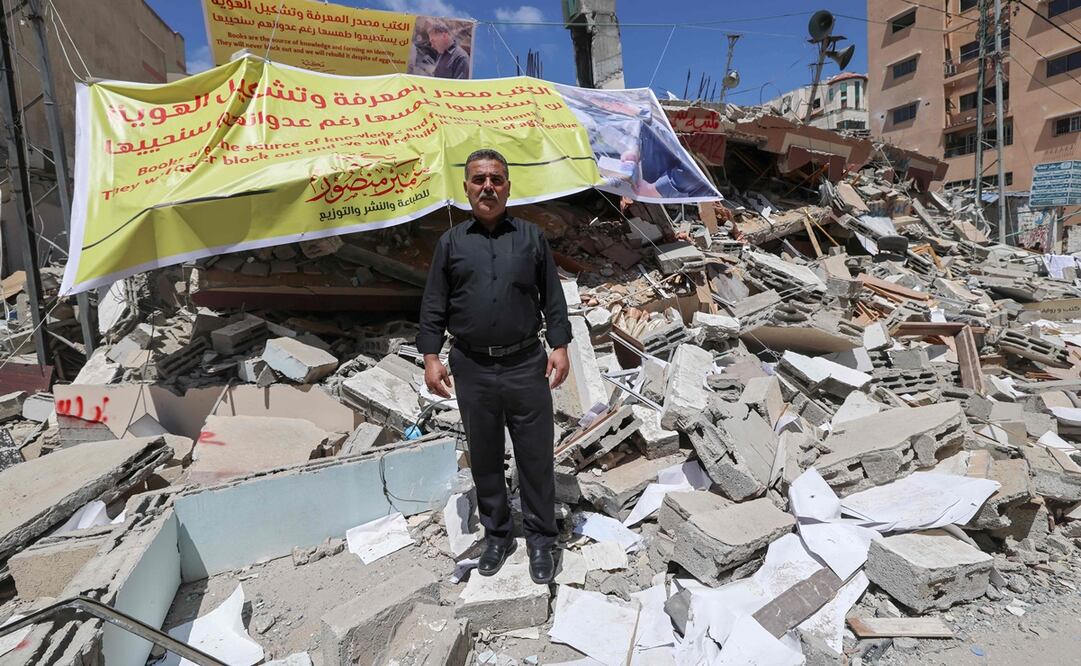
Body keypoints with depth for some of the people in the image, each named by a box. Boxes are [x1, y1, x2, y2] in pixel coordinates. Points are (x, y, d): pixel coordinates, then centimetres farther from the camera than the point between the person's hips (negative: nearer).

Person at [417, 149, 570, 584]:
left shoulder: (531, 237, 7)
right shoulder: (451, 242, 7)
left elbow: (553, 298, 7)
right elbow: (433, 306, 6)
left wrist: (559, 345, -2)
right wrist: (431, 357, -2)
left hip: (526, 364, -1)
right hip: (472, 369, 1)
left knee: (536, 456, 6)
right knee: (484, 458, 12)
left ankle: (541, 539, 23)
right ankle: (497, 535, 31)